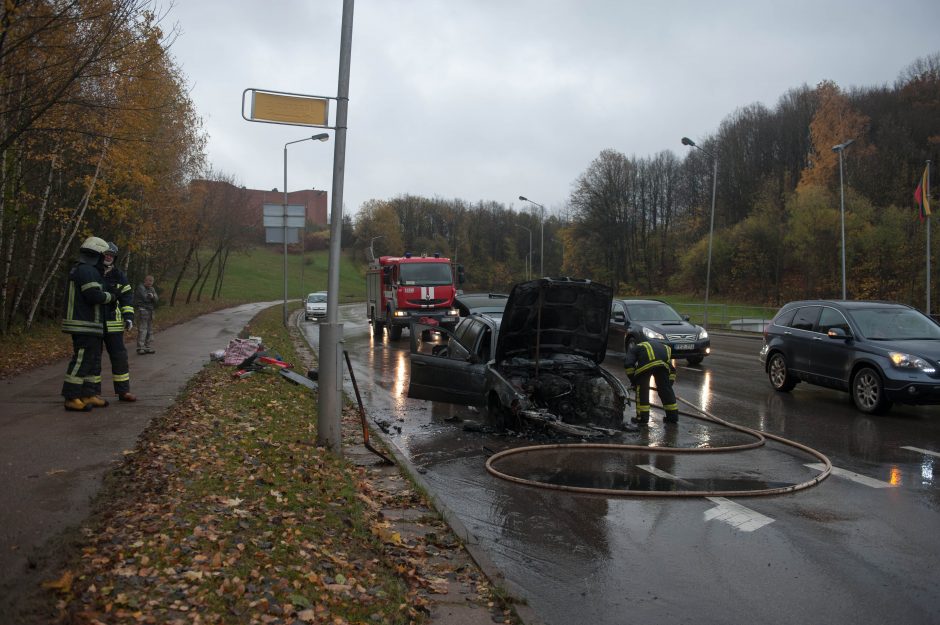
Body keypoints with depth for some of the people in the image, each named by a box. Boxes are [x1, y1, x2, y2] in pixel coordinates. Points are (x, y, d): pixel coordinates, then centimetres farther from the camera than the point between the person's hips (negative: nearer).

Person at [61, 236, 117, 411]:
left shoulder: (80, 269, 19)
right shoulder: (87, 270, -15)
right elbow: (95, 296, -23)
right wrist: (111, 296, -6)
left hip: (90, 326, 11)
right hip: (84, 326, -11)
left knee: (93, 359, 13)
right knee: (82, 361, -9)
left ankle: (89, 395, 16)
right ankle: (71, 399, -7)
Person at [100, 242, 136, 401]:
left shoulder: (118, 276, 6)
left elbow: (127, 296, 6)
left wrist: (128, 316, -5)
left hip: (113, 323, 1)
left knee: (119, 356, 2)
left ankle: (123, 391, 8)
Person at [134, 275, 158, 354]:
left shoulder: (152, 289, 17)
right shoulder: (140, 288, -6)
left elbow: (156, 299, 3)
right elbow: (145, 298, -17)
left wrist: (152, 296, -18)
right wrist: (151, 297, 2)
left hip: (150, 311, 8)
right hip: (142, 310, -8)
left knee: (149, 330, 9)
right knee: (142, 330, -12)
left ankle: (147, 347, 16)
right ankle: (140, 348, -13)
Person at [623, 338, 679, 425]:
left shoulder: (635, 348, 34)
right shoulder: (665, 347, 46)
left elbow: (628, 364, 13)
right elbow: (672, 370, 39)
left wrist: (633, 380, 21)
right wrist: (669, 383, 40)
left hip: (646, 363, -4)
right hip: (664, 362, 4)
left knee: (642, 389, 11)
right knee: (666, 389, 19)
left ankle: (642, 417, 13)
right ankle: (673, 416, 26)